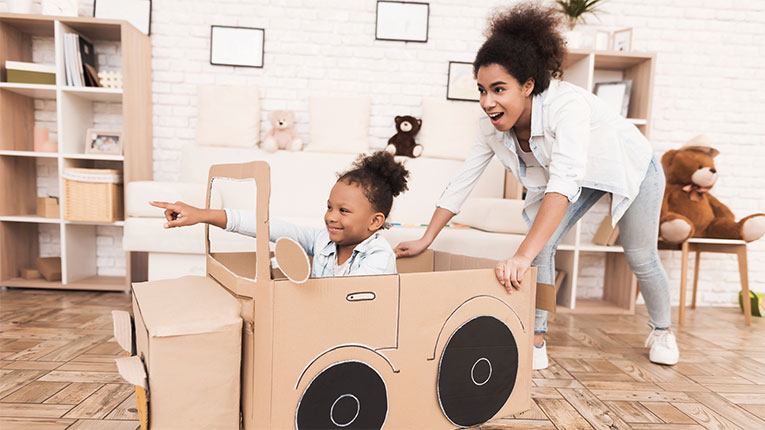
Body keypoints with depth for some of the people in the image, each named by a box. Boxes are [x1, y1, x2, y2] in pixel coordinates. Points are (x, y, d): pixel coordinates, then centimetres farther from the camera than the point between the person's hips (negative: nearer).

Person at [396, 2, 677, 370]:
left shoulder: (567, 105, -43)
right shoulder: (493, 124, -24)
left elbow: (565, 181, -54)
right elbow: (462, 180, -18)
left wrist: (522, 256, -63)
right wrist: (426, 240, -19)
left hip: (630, 167, -3)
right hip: (578, 179, 4)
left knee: (640, 258, 9)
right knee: (541, 247, -16)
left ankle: (662, 332, 38)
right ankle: (536, 341, -1)